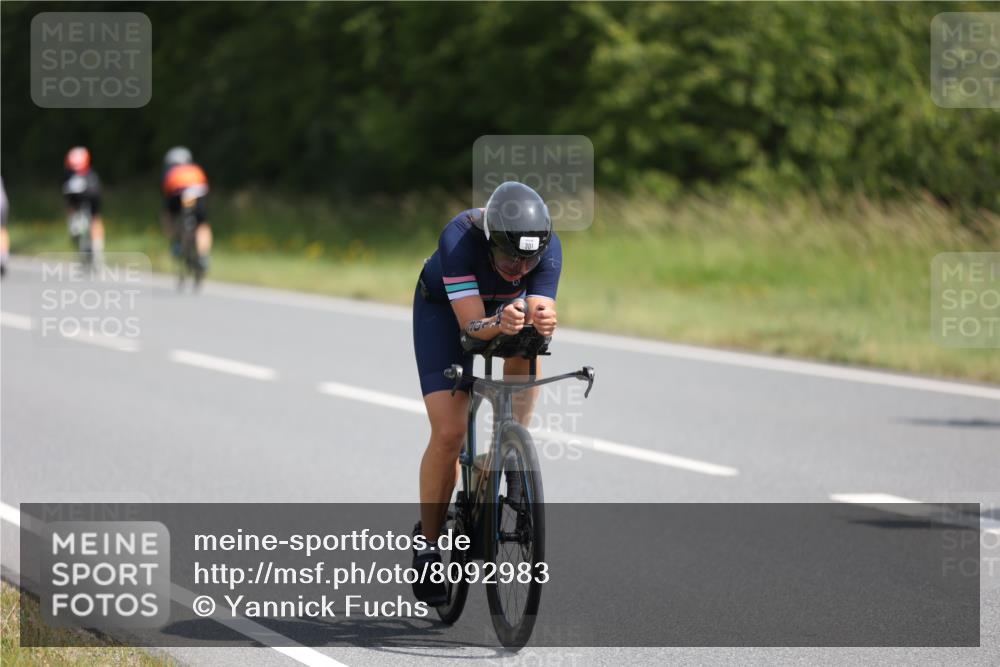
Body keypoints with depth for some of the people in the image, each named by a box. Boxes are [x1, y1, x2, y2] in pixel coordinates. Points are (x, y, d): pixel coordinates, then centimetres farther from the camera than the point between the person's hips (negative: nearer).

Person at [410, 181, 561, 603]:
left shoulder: (548, 247, -31)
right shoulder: (460, 239, -39)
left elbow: (541, 313, -37)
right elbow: (471, 323, -43)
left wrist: (541, 323, -60)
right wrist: (500, 324, -64)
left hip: (508, 304, 3)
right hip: (444, 310, -3)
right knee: (449, 433, -15)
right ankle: (427, 543, 0)